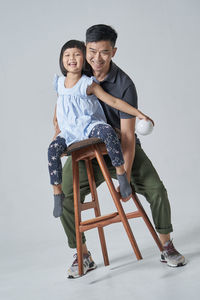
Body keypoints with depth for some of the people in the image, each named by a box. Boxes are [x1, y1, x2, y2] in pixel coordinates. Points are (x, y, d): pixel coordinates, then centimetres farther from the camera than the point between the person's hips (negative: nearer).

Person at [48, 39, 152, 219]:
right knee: (53, 148, -22)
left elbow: (113, 102, -10)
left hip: (90, 126, -4)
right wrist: (57, 132, 25)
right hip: (70, 132, 4)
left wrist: (139, 113, -14)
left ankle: (121, 173, -25)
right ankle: (57, 192, -11)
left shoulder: (88, 84, -8)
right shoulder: (60, 84, 6)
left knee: (107, 132, -36)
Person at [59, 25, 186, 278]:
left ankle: (167, 248, 7)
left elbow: (127, 136, -22)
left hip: (121, 148, -2)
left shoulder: (124, 86, -20)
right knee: (64, 196, -15)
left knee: (156, 190, -16)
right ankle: (83, 256, 2)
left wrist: (126, 178, -27)